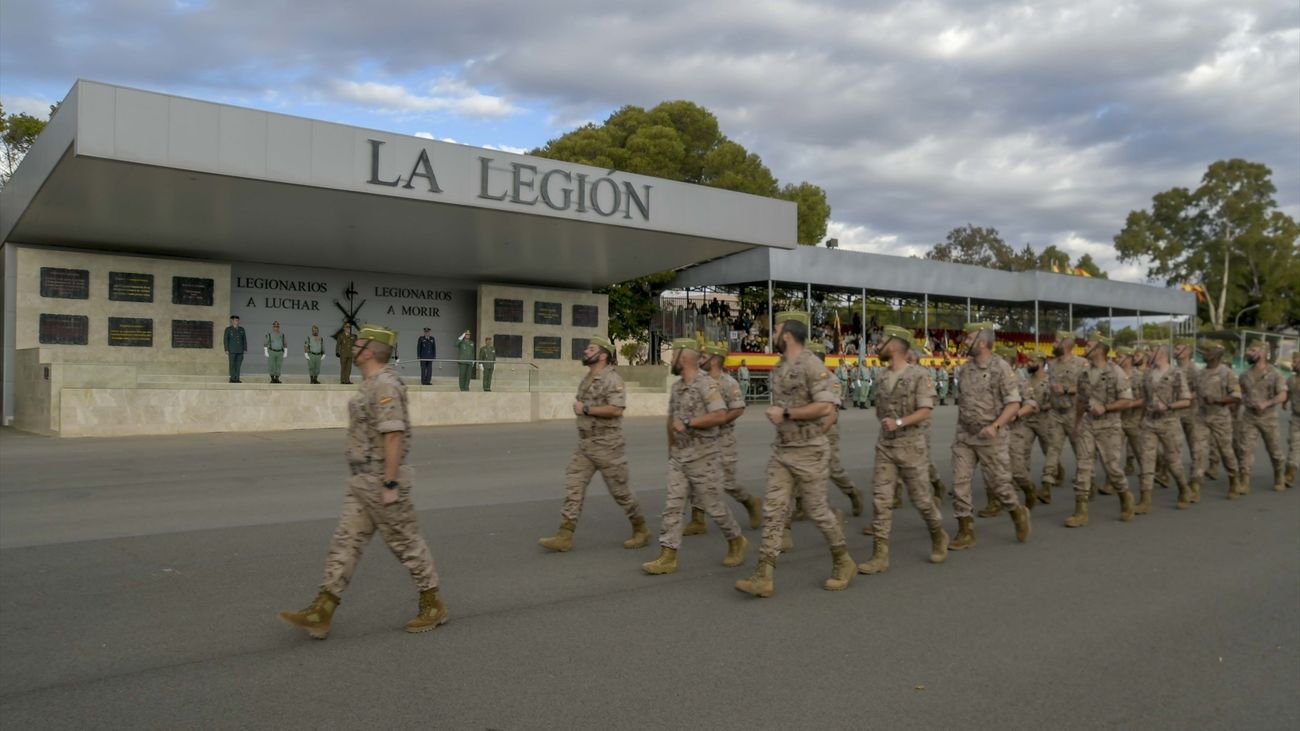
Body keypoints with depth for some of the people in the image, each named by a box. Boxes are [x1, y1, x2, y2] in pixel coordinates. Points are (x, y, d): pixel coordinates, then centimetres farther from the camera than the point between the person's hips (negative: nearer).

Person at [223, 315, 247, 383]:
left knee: (238, 365, 1)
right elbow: (225, 340, -5)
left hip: (240, 350, 4)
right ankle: (232, 379, -1)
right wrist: (226, 350, -12)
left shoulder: (241, 329, 9)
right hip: (232, 350, -4)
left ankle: (237, 379, 2)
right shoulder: (228, 329, -2)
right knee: (232, 365, -4)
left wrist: (245, 349, 3)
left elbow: (244, 340, 10)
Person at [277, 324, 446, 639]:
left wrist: (390, 484, -25)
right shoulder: (372, 383, 14)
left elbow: (393, 436, -25)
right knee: (345, 542, 6)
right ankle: (321, 614, 8)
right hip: (363, 482, 10)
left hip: (382, 481, -10)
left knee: (406, 543, 2)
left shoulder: (385, 385, -19)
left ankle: (433, 606, 17)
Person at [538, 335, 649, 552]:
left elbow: (616, 409, -28)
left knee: (619, 490, 2)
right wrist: (578, 408, 11)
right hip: (584, 445, 8)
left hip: (607, 446, -8)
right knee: (573, 488, -1)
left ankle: (641, 530, 20)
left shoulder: (612, 379, -15)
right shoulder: (587, 379, 13)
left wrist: (585, 409, -22)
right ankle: (564, 537, -1)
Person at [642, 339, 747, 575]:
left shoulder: (706, 384, -14)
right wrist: (671, 450, 21)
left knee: (711, 504, 5)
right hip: (678, 457, 7)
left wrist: (687, 422, -23)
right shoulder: (676, 387, 11)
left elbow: (720, 416, -25)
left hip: (703, 457, -7)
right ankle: (667, 557, 2)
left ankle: (736, 541, 27)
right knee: (672, 506, 0)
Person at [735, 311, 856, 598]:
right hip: (781, 451, 8)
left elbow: (826, 406, -25)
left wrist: (786, 413, -21)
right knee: (773, 510, -1)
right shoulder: (779, 368, 11)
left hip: (808, 452, -7)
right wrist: (775, 413, 8)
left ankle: (843, 562, 25)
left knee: (817, 510, 3)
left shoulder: (811, 365, -15)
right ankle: (764, 577, -3)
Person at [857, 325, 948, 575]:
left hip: (911, 446, -5)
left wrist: (899, 422, -29)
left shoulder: (920, 375, -11)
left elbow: (925, 411, -18)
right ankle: (880, 556, -3)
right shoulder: (883, 376, 8)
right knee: (881, 500, -4)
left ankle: (939, 537, 34)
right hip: (884, 446, 5)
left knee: (921, 498, 6)